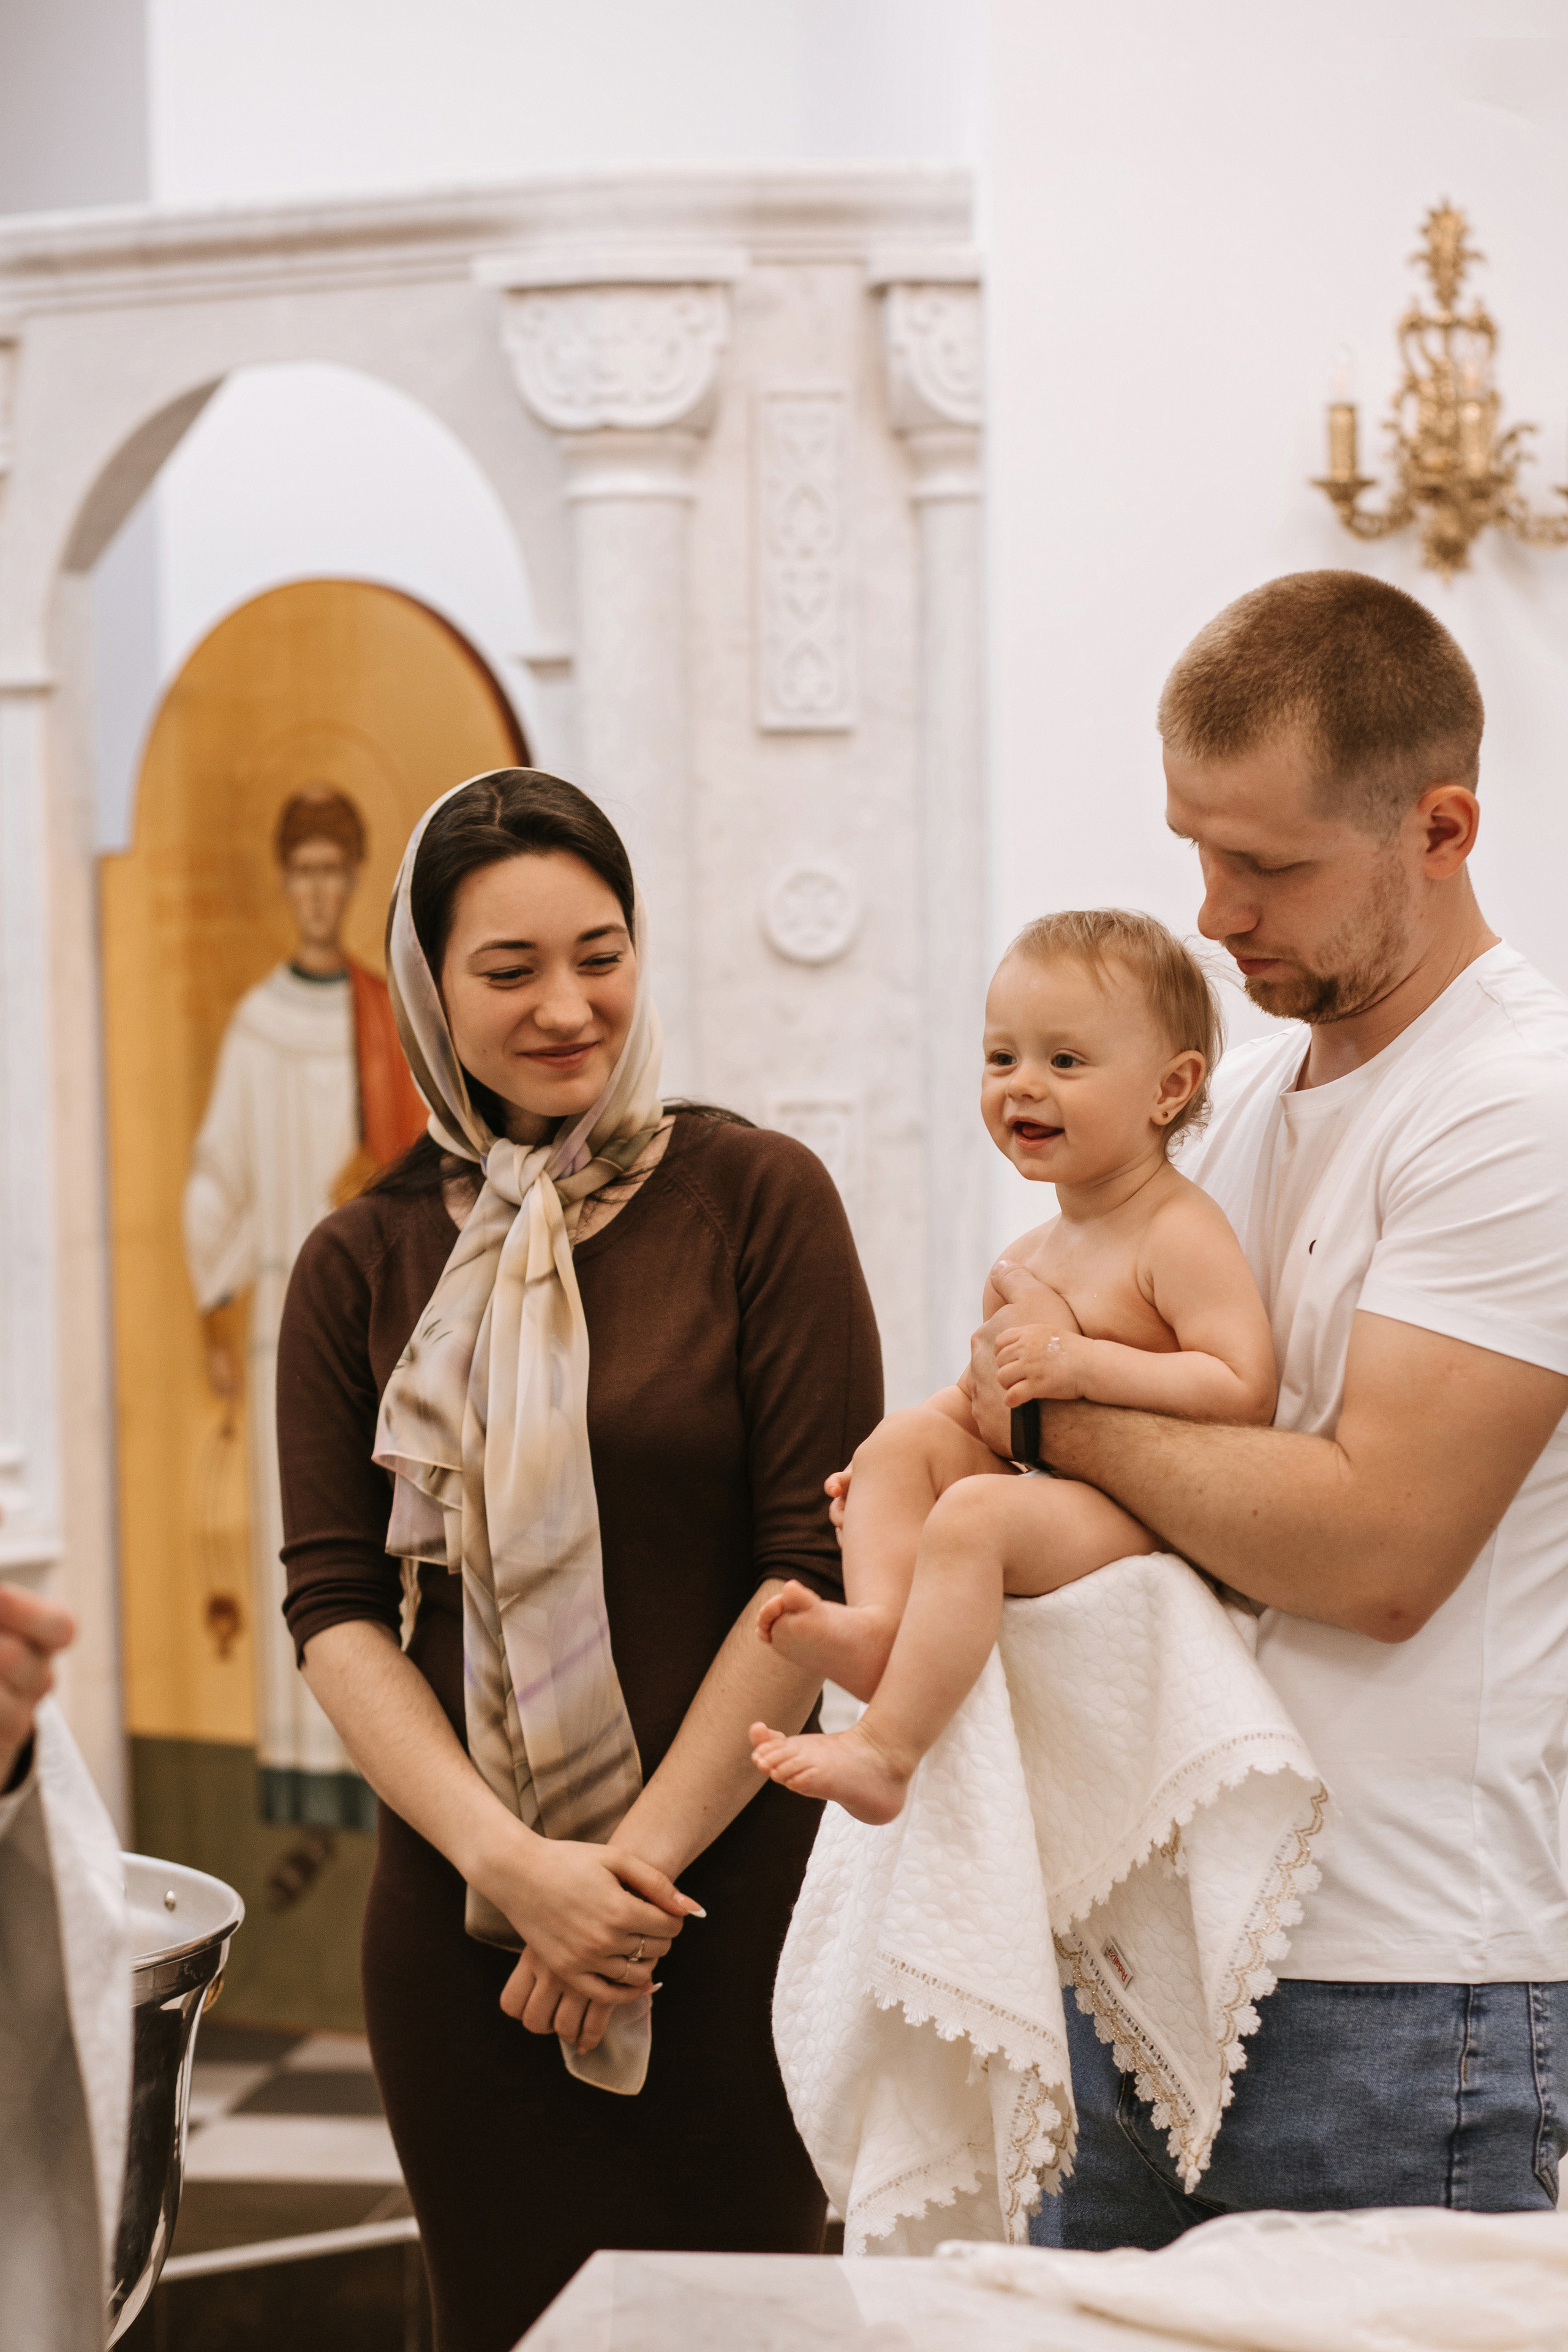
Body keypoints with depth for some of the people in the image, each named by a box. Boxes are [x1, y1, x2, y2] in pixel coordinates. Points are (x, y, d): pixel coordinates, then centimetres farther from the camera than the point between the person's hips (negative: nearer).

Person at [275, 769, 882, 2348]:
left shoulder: (753, 1198, -2)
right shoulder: (362, 1265, 6)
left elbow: (821, 1564, -7)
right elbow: (334, 1605, 1)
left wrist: (641, 1858, -9)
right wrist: (511, 1861, -12)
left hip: (727, 1884, -2)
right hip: (456, 1912, 2)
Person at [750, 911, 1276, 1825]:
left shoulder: (1181, 1234, -12)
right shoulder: (1028, 1260, 15)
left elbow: (1245, 1392, -23)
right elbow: (987, 1397, 27)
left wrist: (1085, 1364, -25)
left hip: (1145, 1523, -9)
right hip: (1045, 1489, 9)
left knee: (972, 1514, -29)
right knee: (907, 1437, -3)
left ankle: (885, 1753, -26)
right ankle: (880, 1624, -24)